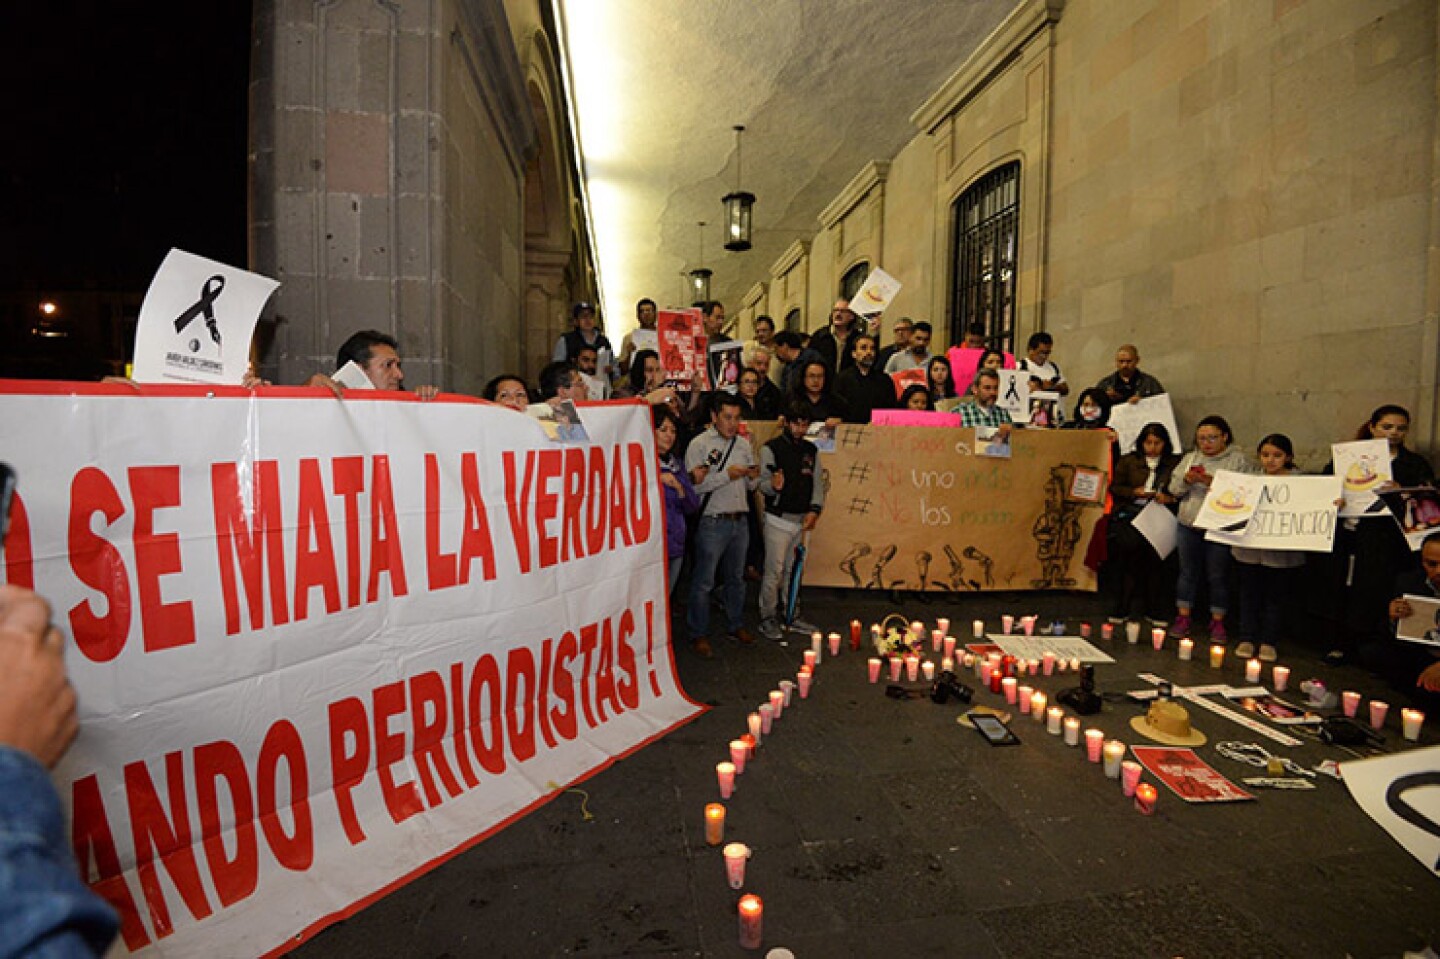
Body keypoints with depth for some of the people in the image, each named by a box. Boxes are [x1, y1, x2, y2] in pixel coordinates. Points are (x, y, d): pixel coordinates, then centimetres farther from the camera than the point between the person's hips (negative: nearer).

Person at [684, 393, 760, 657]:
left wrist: (754, 477, -5)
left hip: (739, 521, 6)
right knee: (703, 581, 1)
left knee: (736, 578, 17)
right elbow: (694, 485, -17)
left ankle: (736, 625, 31)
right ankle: (698, 634, 13)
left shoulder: (743, 444, 12)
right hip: (712, 523, -6)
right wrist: (726, 475, -20)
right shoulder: (699, 444, -6)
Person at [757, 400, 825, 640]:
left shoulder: (811, 450, 11)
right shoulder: (771, 449, -5)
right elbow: (763, 484, -11)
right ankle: (767, 618, 9)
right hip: (779, 519, -5)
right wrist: (773, 485, -34)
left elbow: (817, 483, 12)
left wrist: (814, 509, -3)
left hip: (803, 520, 5)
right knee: (774, 571, -3)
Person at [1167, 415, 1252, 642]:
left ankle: (1217, 622, 17)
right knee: (1188, 572, 11)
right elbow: (1174, 489, 7)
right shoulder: (1190, 458, 11)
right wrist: (1186, 480, -13)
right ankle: (1183, 617, 20)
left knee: (1218, 576, 4)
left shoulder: (1238, 460, -2)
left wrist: (1214, 483, -24)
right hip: (1188, 524, 4)